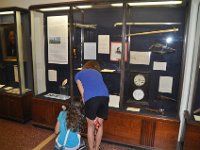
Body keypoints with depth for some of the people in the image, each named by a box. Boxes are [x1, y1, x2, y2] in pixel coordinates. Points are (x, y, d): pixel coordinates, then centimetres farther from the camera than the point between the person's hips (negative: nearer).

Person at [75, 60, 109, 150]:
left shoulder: (78, 74, 25)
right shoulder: (97, 73, 33)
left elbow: (82, 92, 13)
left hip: (91, 98, -3)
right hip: (105, 96, 4)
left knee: (91, 126, 19)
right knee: (100, 124, 24)